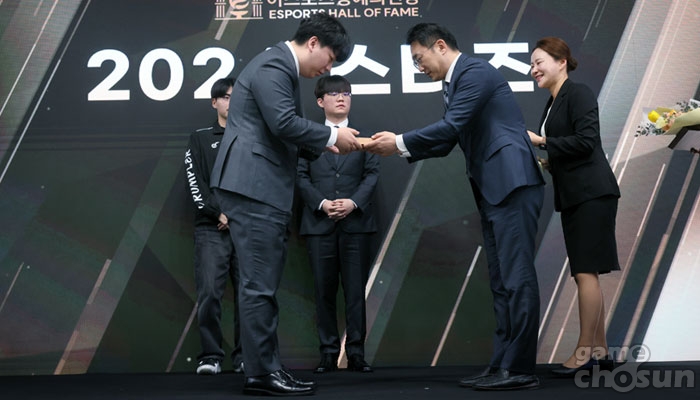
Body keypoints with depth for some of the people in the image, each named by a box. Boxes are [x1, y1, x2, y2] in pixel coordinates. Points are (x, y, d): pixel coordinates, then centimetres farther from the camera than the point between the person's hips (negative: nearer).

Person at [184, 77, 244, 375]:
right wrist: (220, 213, -9)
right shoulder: (200, 139, 12)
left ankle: (244, 356, 7)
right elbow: (195, 183, 2)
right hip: (211, 230, -1)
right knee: (209, 294, -9)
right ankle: (210, 357, -2)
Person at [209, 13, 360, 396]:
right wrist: (332, 135, -10)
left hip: (261, 188, 11)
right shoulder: (272, 66, -12)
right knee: (259, 284, -7)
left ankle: (266, 367, 16)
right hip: (252, 186, -11)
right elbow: (284, 123, -22)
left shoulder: (282, 67, 21)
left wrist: (325, 145, 13)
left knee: (264, 283, 11)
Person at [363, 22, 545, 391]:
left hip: (512, 184, -10)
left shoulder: (475, 71, -8)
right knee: (501, 281, 9)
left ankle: (520, 369, -7)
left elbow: (451, 127, -17)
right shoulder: (458, 82, 22)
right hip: (493, 192, 10)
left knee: (517, 277, -9)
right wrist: (401, 148, 8)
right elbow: (445, 142, 20)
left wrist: (399, 142, -9)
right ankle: (502, 366, 12)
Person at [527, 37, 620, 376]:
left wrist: (542, 141, -15)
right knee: (585, 275, 10)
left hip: (592, 194, -10)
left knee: (585, 272, -9)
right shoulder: (552, 103, 17)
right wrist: (546, 163, 7)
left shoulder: (579, 94, -8)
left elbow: (586, 140, -19)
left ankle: (584, 351, -4)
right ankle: (599, 351, 16)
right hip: (573, 196, 10)